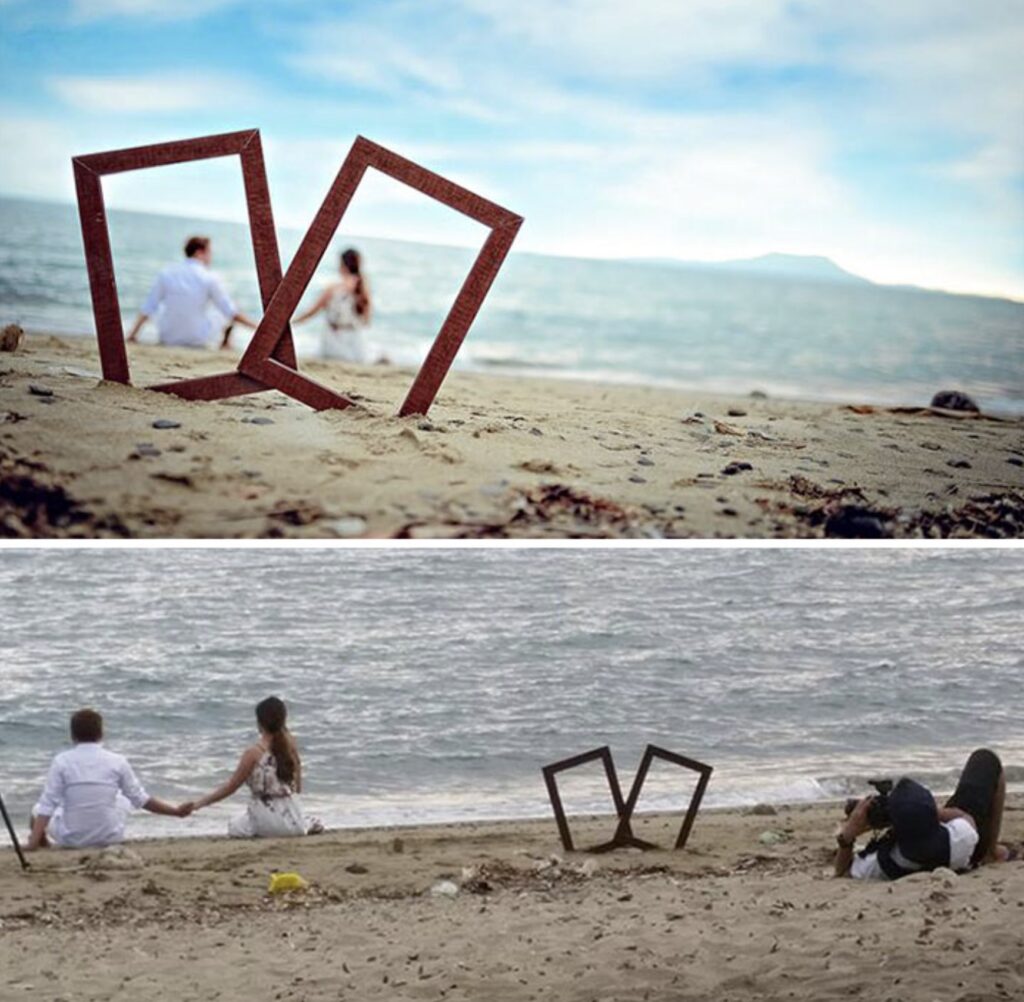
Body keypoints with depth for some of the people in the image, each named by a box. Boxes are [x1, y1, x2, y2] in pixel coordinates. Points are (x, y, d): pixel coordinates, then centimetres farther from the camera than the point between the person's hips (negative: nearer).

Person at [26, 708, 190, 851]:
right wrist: (176, 811, 14)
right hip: (108, 838, 1)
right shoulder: (117, 761, -3)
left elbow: (47, 805, -11)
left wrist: (33, 842, -13)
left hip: (71, 840, -1)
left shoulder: (62, 761, -7)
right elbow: (141, 799, 4)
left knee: (38, 809, 25)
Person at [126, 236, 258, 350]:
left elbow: (148, 308, 2)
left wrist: (133, 333, 11)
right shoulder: (209, 278, -6)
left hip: (168, 339, 3)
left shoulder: (166, 273, 0)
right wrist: (256, 327, 7)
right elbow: (231, 312, -4)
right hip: (197, 342, -3)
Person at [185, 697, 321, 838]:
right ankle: (307, 826, 5)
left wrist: (200, 803, 3)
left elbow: (231, 787, -5)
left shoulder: (253, 753, -14)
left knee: (234, 826, 21)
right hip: (294, 820, 7)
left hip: (268, 821, -7)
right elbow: (298, 788, 7)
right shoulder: (290, 746, 0)